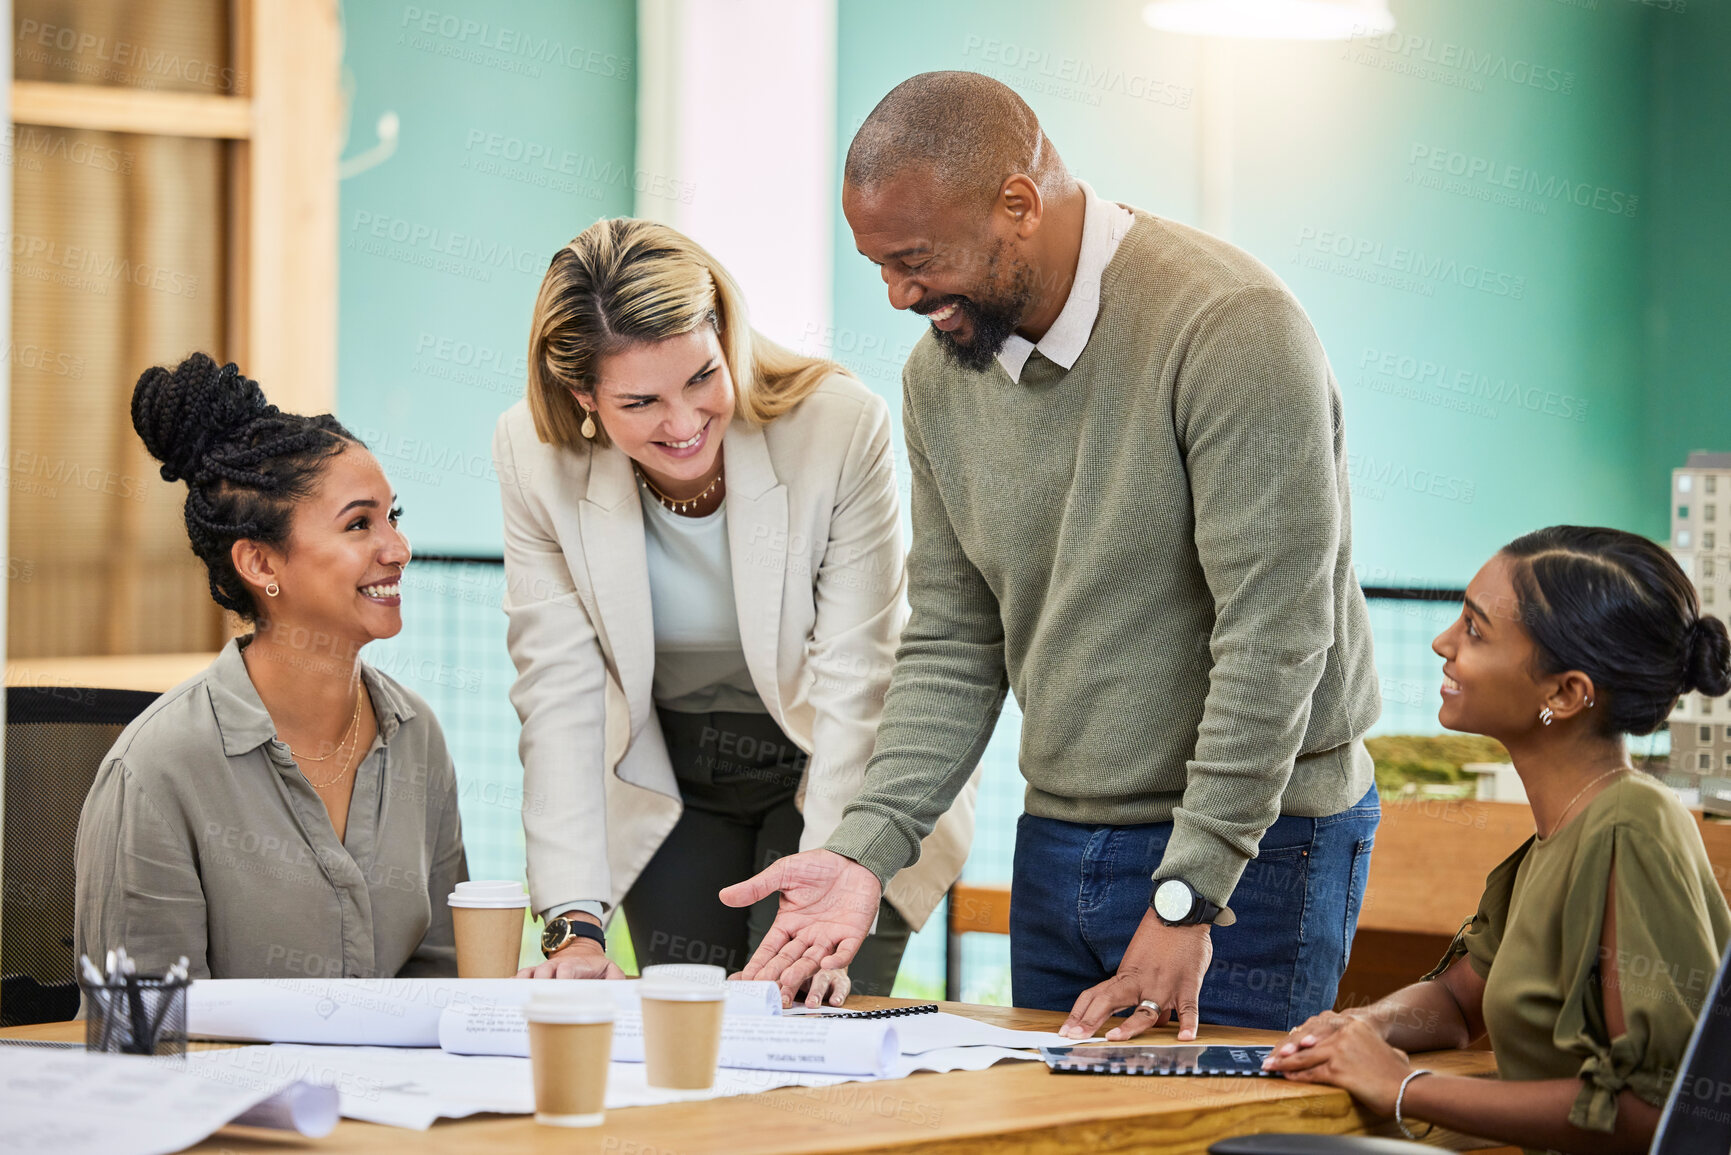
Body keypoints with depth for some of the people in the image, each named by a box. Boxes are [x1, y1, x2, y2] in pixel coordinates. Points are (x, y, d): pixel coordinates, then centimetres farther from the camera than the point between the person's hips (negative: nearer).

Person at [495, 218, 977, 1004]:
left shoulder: (842, 428, -26)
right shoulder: (534, 457, -18)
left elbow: (855, 687, -24)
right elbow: (560, 696, -16)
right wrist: (574, 923, -25)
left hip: (842, 784, -2)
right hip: (666, 785, 2)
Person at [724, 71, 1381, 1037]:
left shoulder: (1229, 327, -19)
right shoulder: (941, 376, 5)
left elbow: (1272, 640, -22)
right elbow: (953, 649, 9)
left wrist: (1186, 899, -21)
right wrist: (867, 847, -6)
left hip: (1251, 847, -7)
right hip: (1058, 844, 7)